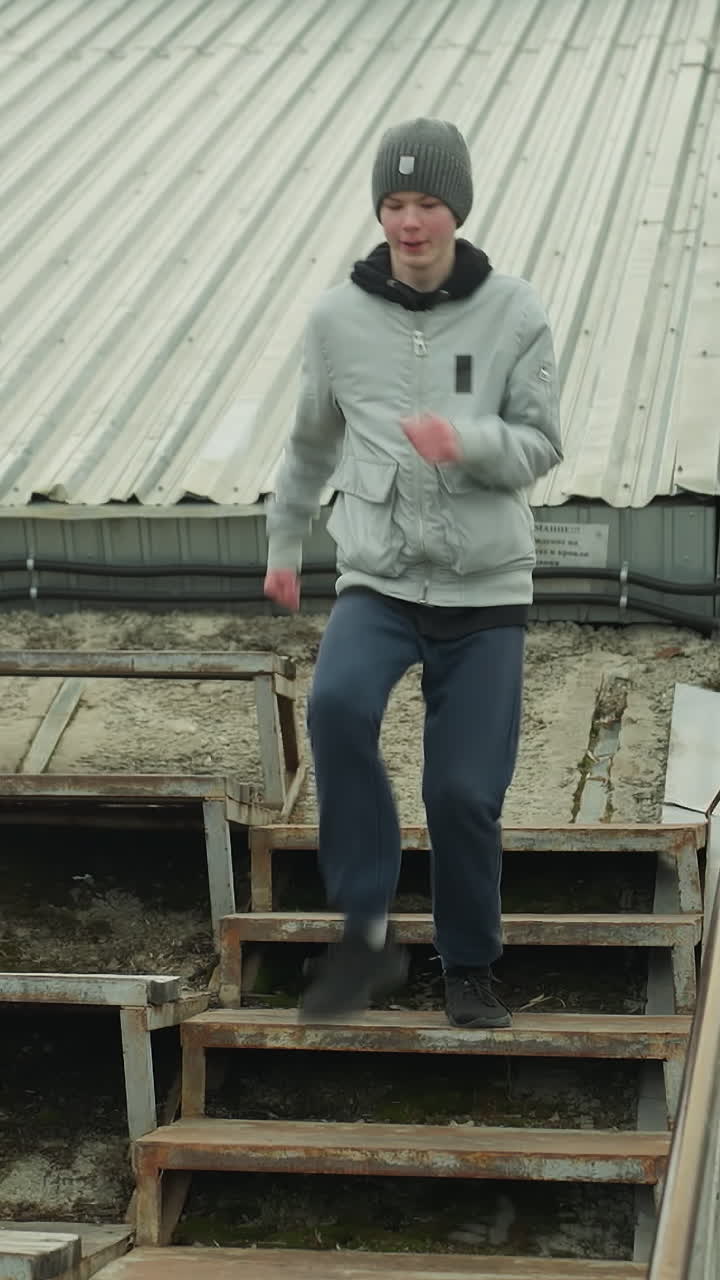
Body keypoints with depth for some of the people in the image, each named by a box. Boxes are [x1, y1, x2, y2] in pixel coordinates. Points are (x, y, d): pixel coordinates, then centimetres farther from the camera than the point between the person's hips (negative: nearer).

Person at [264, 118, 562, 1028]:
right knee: (337, 704, -30)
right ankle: (367, 931, -17)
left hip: (486, 587, 0)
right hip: (378, 579, 0)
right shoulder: (338, 318, 0)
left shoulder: (513, 314, -4)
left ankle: (469, 968, 23)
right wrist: (283, 543, 27)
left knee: (466, 791, -2)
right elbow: (312, 442, 16)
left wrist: (467, 439, -24)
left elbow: (540, 446, -3)